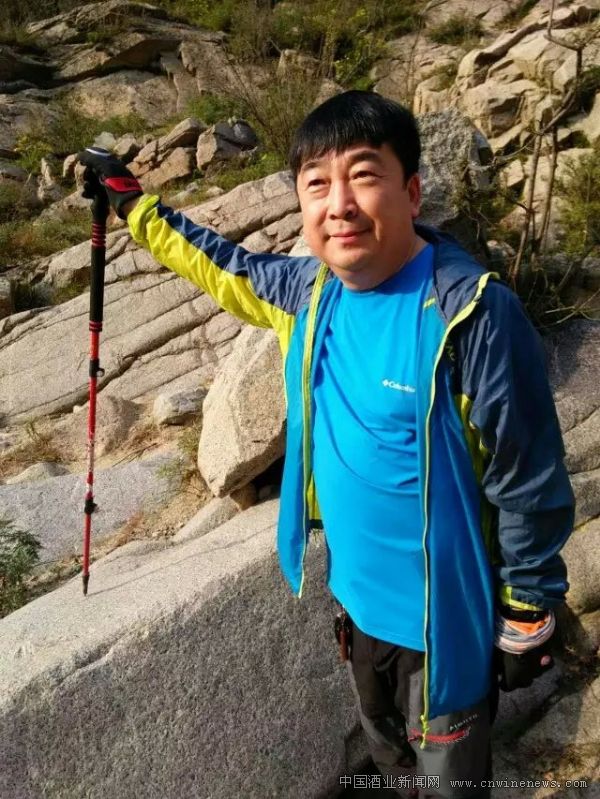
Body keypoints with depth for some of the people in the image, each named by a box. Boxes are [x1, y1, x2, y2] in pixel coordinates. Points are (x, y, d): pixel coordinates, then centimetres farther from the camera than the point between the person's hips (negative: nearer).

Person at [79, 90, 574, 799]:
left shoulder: (473, 315, -28)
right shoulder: (311, 289, -8)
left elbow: (530, 484, -19)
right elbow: (229, 269, 14)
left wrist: (528, 619, -9)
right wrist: (131, 202, 19)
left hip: (445, 619, -6)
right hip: (358, 594, 6)